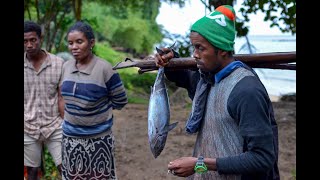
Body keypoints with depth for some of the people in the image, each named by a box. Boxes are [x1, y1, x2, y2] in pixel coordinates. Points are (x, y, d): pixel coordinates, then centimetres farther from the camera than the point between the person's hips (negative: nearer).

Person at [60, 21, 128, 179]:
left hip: (98, 138, -5)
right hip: (70, 136, 5)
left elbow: (120, 101, -9)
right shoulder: (66, 66, 1)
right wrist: (76, 110, 5)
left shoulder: (104, 68, -16)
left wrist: (96, 109, -4)